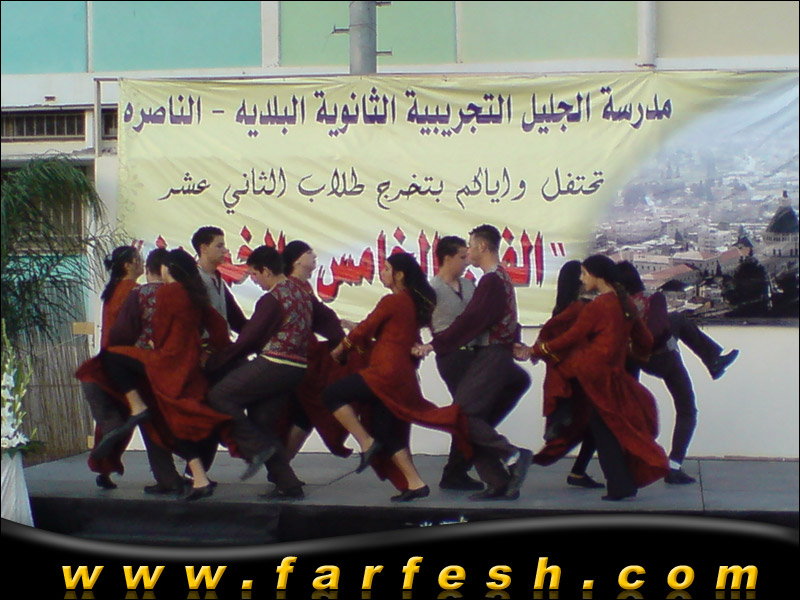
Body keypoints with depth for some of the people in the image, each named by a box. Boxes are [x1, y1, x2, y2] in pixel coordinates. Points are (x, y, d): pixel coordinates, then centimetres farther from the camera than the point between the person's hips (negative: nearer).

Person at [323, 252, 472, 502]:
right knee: (388, 433, 12)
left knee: (332, 394, -5)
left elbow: (364, 330, -4)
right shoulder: (414, 302, 16)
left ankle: (367, 443, -10)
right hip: (403, 376, 9)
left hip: (387, 371, -9)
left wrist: (339, 349, 9)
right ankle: (415, 483, 8)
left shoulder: (392, 301, -9)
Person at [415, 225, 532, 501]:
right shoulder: (501, 277, 19)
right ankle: (500, 484, 5)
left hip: (490, 358, -10)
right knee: (475, 423, 7)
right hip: (496, 356, 10)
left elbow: (470, 320, -19)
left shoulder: (491, 280, -13)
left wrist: (435, 345, -18)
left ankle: (513, 455, -13)